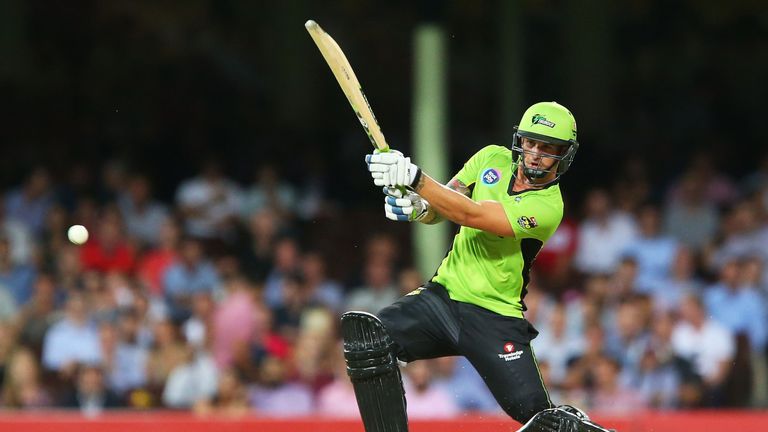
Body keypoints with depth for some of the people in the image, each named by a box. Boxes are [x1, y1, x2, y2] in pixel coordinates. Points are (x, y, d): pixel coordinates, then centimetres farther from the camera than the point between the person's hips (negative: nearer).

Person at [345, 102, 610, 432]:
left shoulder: (547, 206, -15)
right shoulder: (493, 159, 5)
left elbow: (469, 214, -25)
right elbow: (440, 207, 8)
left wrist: (413, 178, -34)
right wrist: (416, 207, -17)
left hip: (494, 319, -5)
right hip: (444, 294, 5)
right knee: (367, 336, -24)